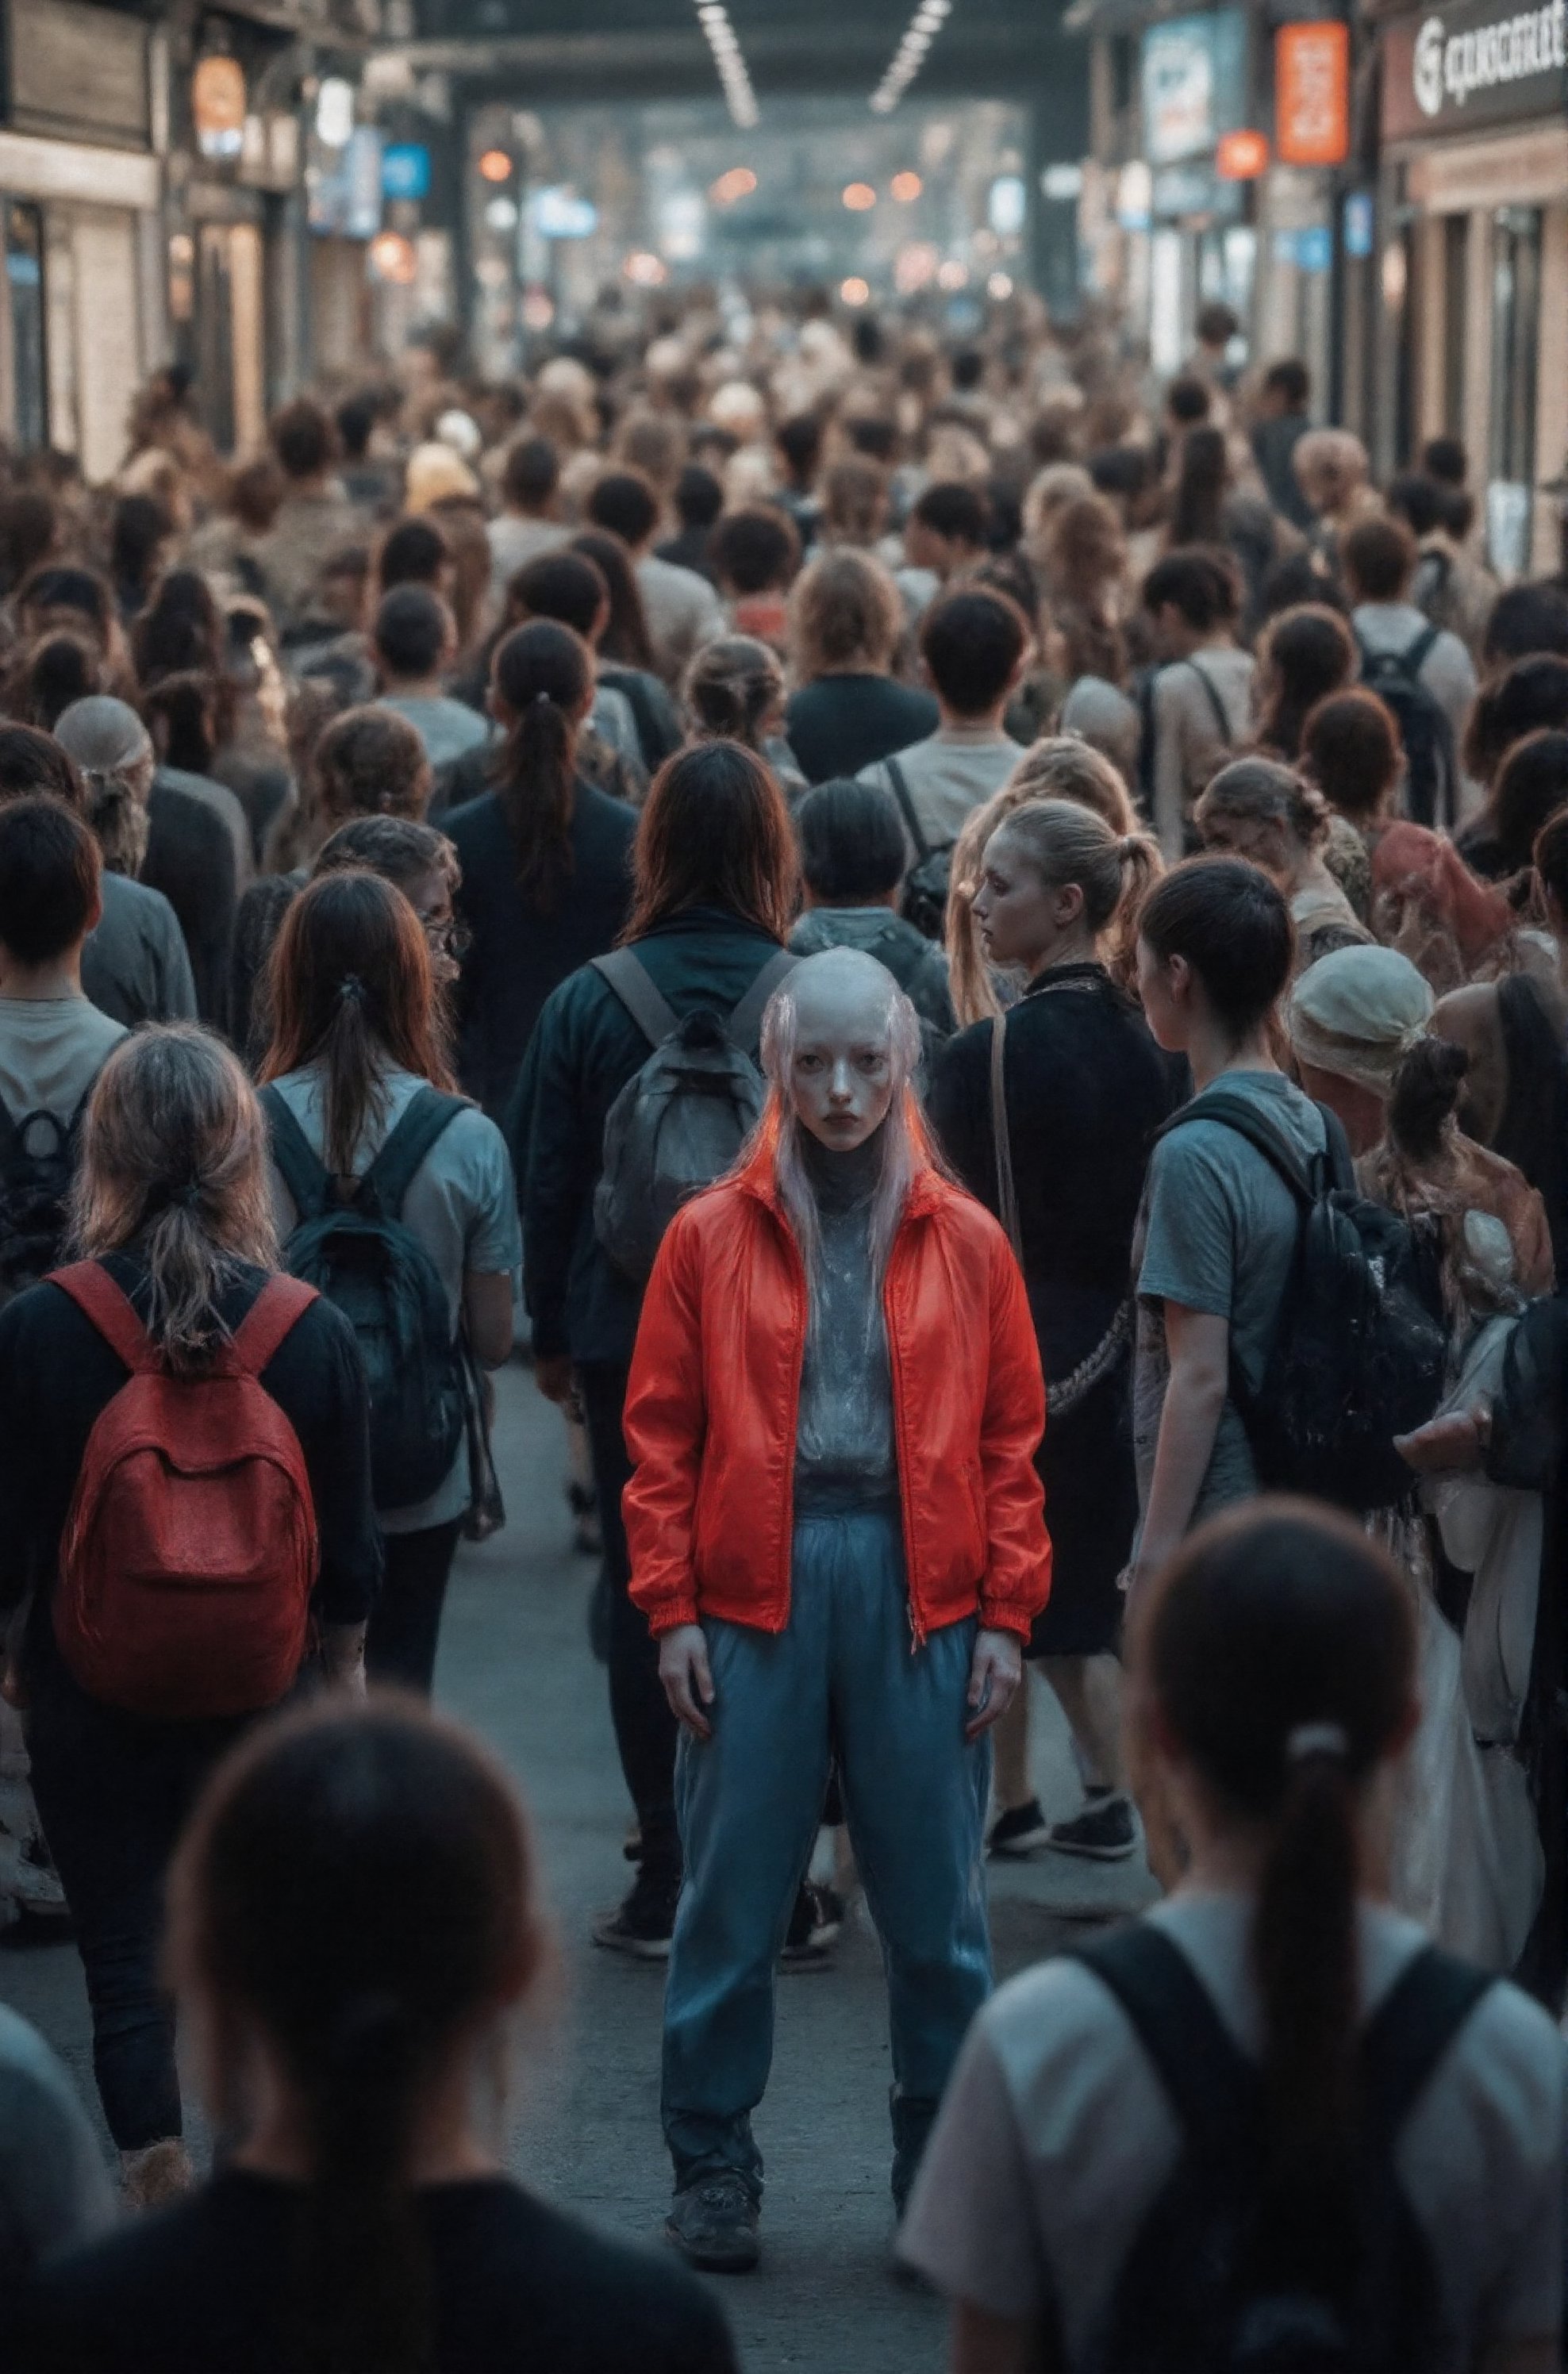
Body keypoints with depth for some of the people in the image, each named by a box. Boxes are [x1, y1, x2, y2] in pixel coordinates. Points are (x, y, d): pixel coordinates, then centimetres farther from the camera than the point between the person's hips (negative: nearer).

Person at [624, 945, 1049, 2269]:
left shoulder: (965, 1243, 8)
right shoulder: (712, 1236, 5)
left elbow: (1010, 1439, 8)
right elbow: (663, 1434, 5)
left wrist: (1008, 1614, 1)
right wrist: (671, 1609, -2)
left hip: (919, 1591, 1)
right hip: (757, 1589, 0)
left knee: (934, 1903, 4)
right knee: (733, 1895, 4)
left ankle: (947, 2176, 16)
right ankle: (713, 2171, 17)